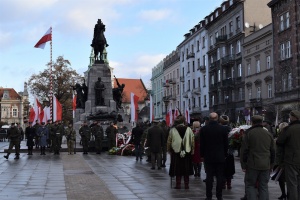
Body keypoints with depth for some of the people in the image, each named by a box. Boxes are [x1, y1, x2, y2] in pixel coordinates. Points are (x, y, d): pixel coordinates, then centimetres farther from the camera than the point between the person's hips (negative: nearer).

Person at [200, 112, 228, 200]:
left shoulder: (203, 129, -5)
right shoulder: (223, 129, -5)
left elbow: (201, 144, 0)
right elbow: (226, 143, 1)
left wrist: (202, 154, 10)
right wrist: (225, 154, 11)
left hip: (208, 156, 0)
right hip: (220, 156, 0)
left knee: (209, 176, 4)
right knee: (219, 176, 6)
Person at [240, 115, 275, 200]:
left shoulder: (248, 133, -4)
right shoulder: (268, 134, 11)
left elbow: (244, 150, -6)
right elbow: (272, 151, 15)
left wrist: (243, 164, -1)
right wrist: (271, 165, 21)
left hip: (253, 165, -4)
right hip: (266, 165, 4)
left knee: (250, 185, 6)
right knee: (264, 186, 9)